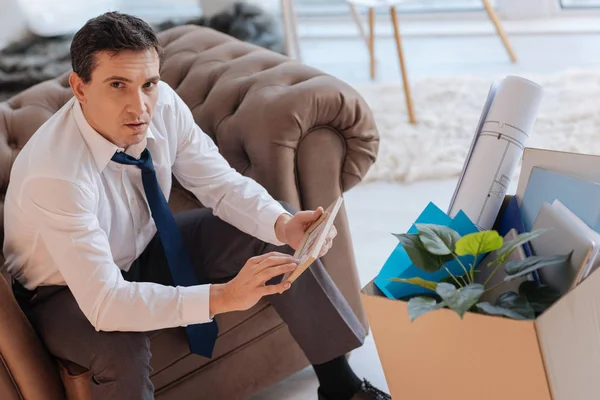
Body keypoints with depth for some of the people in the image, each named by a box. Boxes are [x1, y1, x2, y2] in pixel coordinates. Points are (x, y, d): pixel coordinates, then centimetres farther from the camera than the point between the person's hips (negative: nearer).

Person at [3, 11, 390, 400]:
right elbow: (103, 302, -40)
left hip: (145, 247, 6)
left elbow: (222, 184, -9)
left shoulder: (163, 105, -20)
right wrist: (224, 296, -46)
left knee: (282, 237, -6)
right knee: (120, 350, -38)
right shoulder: (55, 173, -37)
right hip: (69, 291, -6)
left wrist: (283, 225, -30)